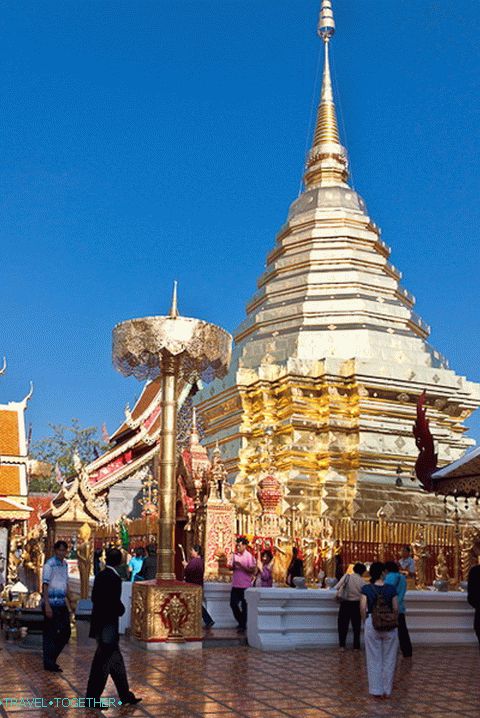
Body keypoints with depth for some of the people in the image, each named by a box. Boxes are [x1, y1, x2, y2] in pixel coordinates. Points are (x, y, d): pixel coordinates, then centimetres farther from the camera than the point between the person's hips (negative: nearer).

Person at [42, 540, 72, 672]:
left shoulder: (65, 564, 12)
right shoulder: (49, 564, -11)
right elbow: (45, 585, -15)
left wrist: (68, 605, 18)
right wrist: (47, 605, -21)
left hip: (62, 603, 8)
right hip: (51, 603, -8)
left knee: (66, 632, 10)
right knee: (50, 634, 0)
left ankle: (51, 658, 23)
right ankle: (49, 663, 10)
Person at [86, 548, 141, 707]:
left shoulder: (100, 575, 6)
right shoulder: (114, 578, -19)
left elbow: (94, 597, 12)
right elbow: (115, 603, -21)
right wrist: (121, 610, -1)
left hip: (99, 622, 9)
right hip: (108, 625, -9)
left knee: (116, 660, 15)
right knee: (102, 663, 1)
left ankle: (125, 695, 24)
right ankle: (92, 698, 9)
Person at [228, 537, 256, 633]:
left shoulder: (249, 556, -9)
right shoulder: (235, 555, 7)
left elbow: (252, 570, -15)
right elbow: (232, 568, 14)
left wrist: (241, 566, -23)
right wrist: (232, 567, -10)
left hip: (245, 585, -6)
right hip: (235, 584, 6)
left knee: (244, 606, 3)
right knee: (233, 604, 8)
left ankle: (243, 626, 15)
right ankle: (241, 622, 27)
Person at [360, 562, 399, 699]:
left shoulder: (366, 589, -5)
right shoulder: (391, 589, -3)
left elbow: (363, 608, -11)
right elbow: (396, 609, -2)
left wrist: (365, 620, 5)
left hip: (372, 624, 0)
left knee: (374, 659, 9)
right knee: (388, 659, 11)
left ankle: (377, 690, 12)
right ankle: (387, 690, 16)